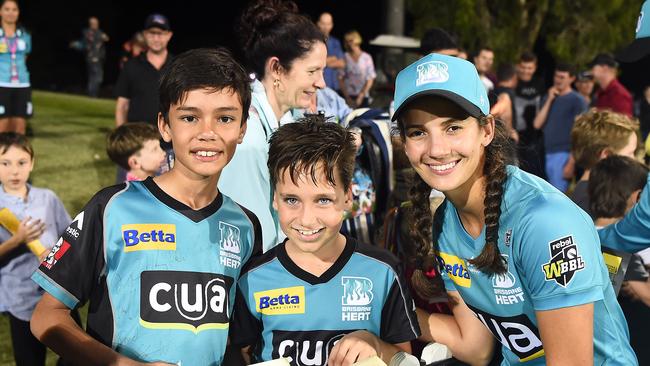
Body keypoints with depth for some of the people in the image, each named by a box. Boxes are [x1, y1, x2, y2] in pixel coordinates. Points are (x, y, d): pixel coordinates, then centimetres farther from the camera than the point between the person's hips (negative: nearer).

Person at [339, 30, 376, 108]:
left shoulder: (366, 57, 1)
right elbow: (341, 78, 2)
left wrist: (360, 96, -6)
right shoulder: (345, 57, 2)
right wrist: (347, 97, -5)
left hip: (363, 96, 0)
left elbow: (370, 79, 1)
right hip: (348, 96, 0)